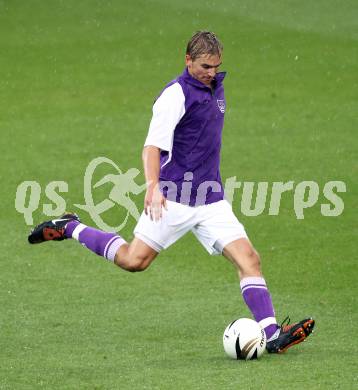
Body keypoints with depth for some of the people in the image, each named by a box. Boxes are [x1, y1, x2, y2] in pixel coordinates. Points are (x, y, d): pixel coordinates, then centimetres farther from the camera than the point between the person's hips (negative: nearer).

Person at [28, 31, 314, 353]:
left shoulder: (216, 86, 13)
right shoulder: (176, 94, -13)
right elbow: (152, 145, -21)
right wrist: (153, 187, -35)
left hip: (211, 200, 7)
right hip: (175, 199, -7)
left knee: (249, 258, -7)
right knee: (134, 260, -7)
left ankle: (272, 335, -11)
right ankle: (71, 229, 14)